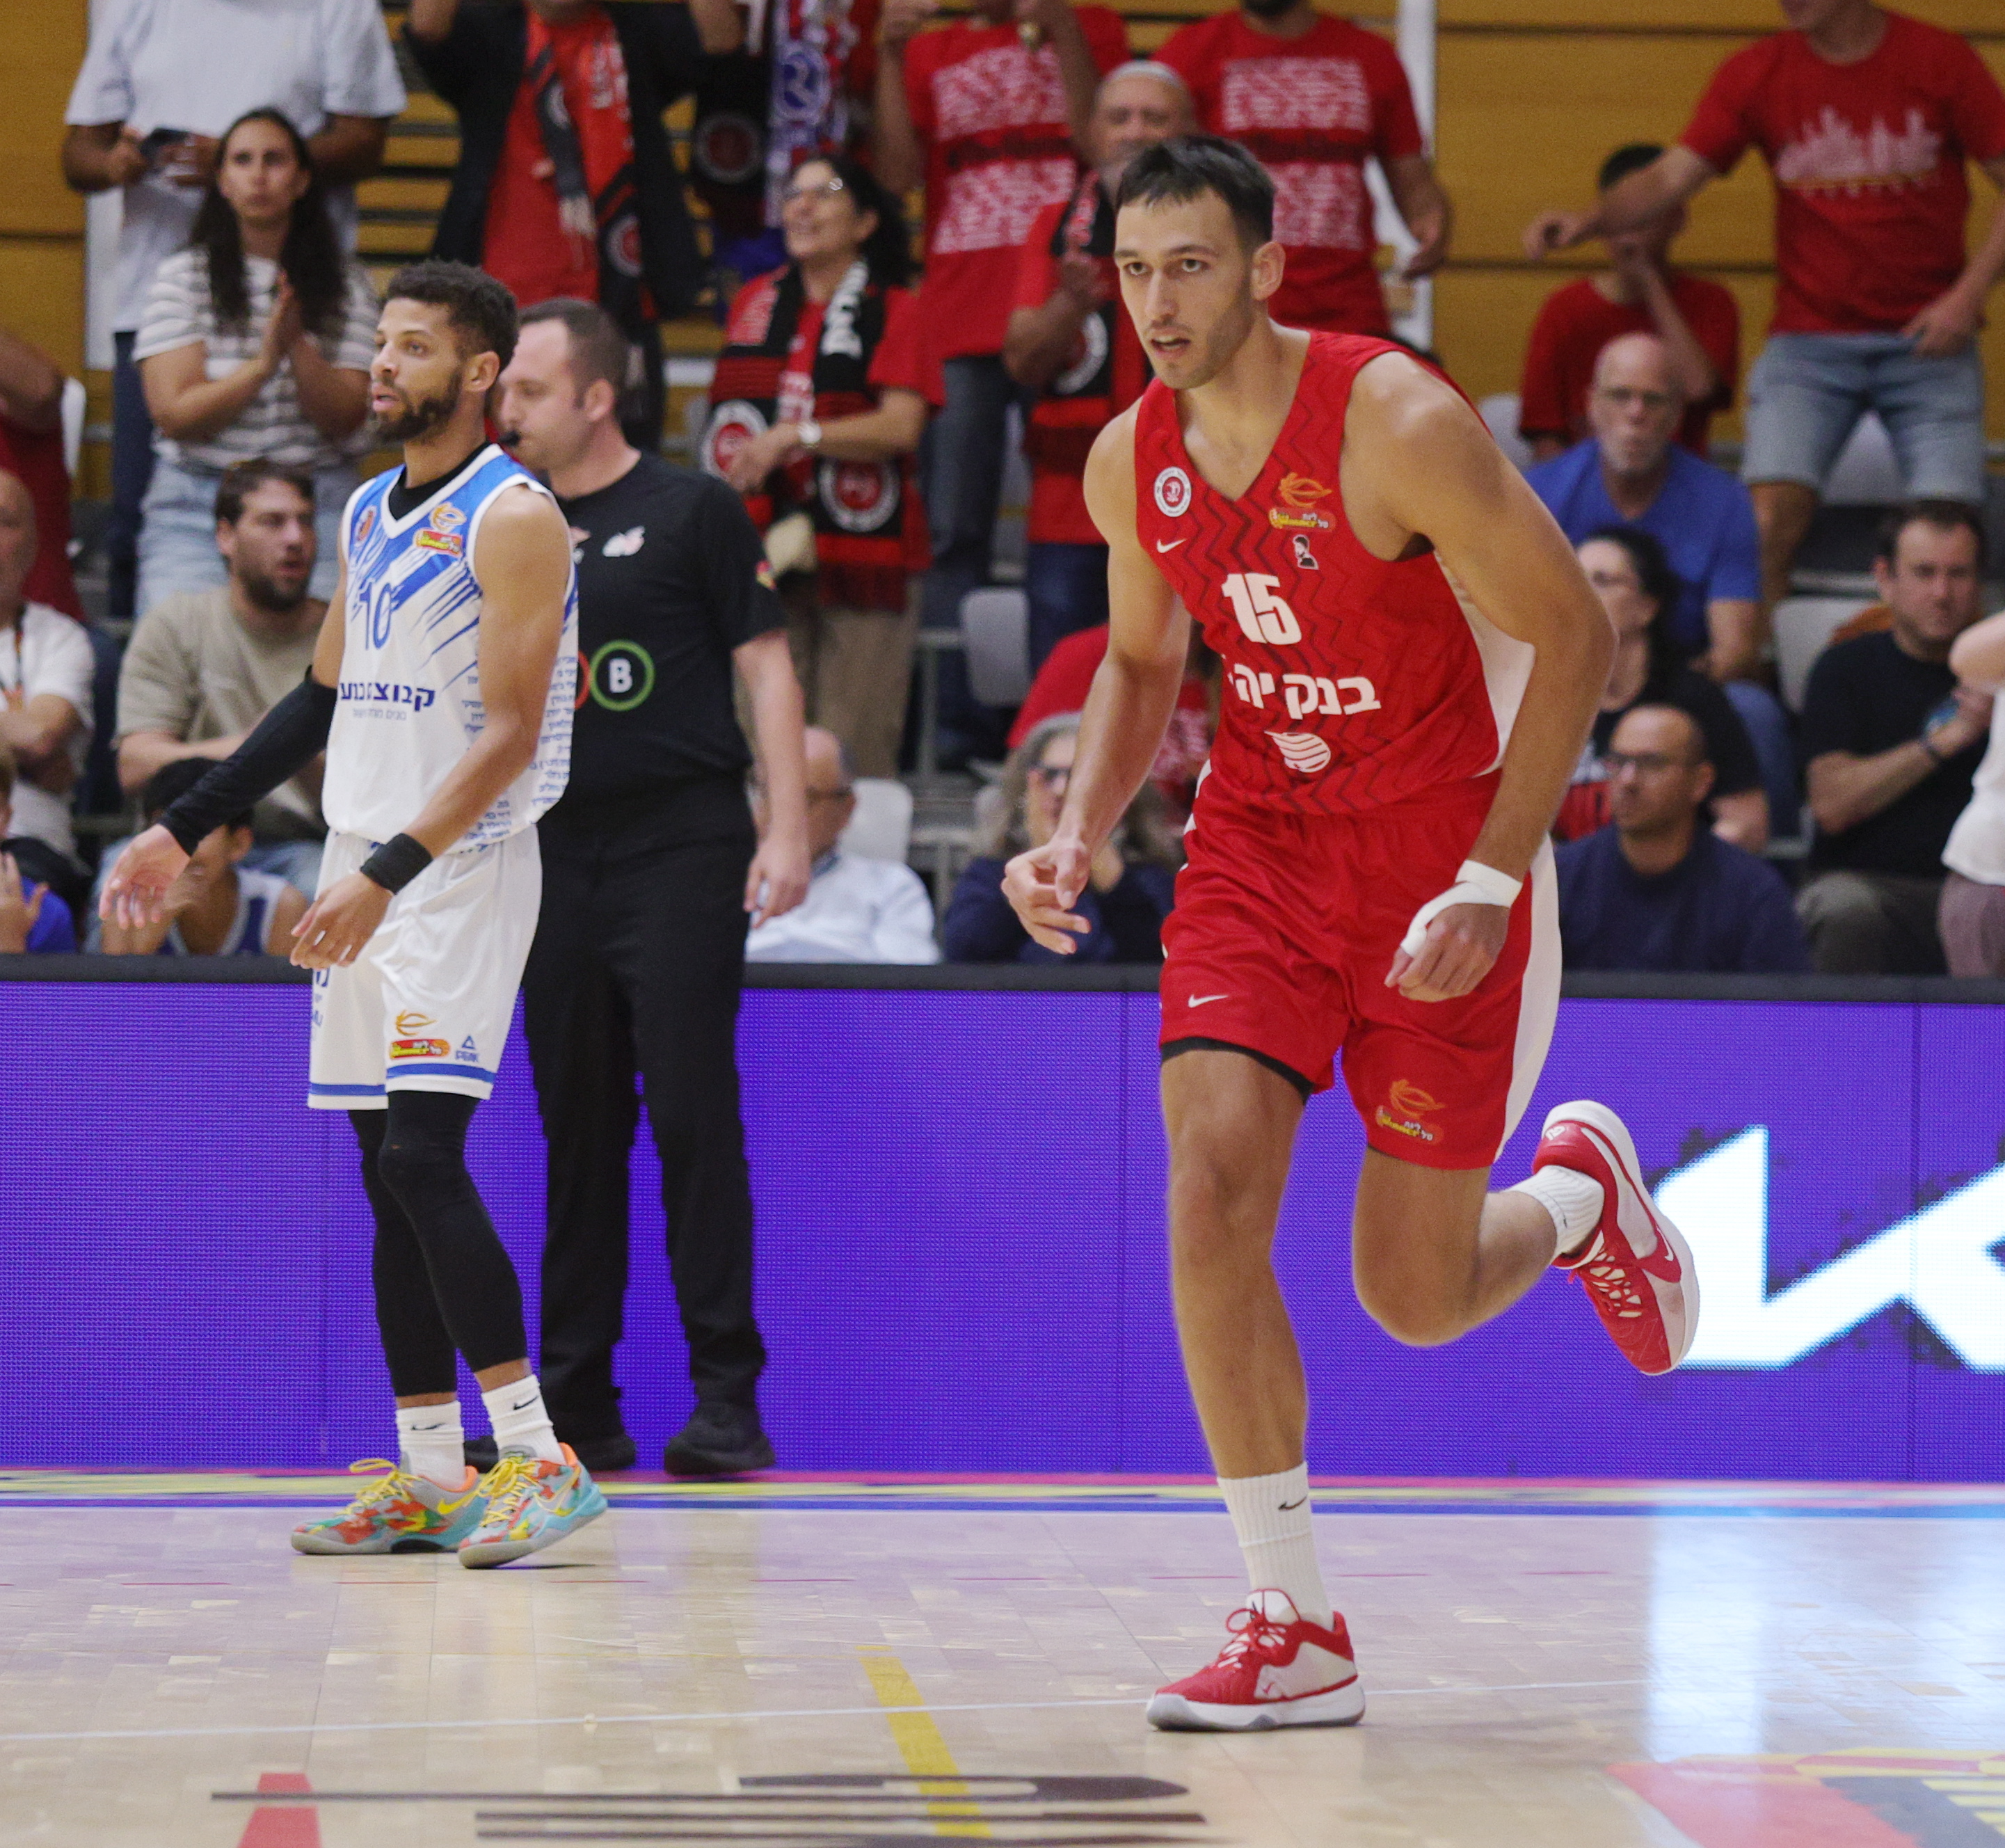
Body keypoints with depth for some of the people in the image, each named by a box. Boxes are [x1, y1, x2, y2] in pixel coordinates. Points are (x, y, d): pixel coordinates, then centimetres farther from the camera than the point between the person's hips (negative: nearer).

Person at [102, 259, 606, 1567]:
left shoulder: (512, 516, -11)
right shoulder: (371, 513, 15)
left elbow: (510, 736, -17)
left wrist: (388, 875, -25)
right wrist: (183, 834, 20)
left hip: (463, 866, -8)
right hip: (367, 869, 8)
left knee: (424, 1155, -17)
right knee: (392, 1176, 7)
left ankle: (542, 1460, -15)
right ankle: (432, 1480, 12)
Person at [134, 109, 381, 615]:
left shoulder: (345, 284, 6)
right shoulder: (181, 278, 4)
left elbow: (345, 419, -1)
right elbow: (175, 414, -5)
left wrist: (299, 347, -17)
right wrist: (264, 363, -16)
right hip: (195, 504, 0)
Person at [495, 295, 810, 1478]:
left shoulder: (692, 511, 0)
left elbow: (766, 667, -1)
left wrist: (789, 827, -9)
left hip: (682, 847, -5)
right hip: (557, 851, 5)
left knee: (691, 1114, -8)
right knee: (578, 1125, 6)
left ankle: (727, 1400, -3)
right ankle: (580, 1407, 11)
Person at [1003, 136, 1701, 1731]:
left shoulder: (1401, 425, -21)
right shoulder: (1132, 461, -4)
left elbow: (1573, 638, -16)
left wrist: (1490, 882, -22)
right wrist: (1080, 835, -2)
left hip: (1445, 849, -4)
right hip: (1262, 838, 4)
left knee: (1414, 1294, 0)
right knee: (1213, 1184, -17)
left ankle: (1582, 1198, 38)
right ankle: (1294, 1630, -8)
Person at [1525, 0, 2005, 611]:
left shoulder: (1940, 61, -2)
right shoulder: (1756, 74, 1)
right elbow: (1671, 176, -4)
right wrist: (1590, 220, -23)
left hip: (1926, 339, -1)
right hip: (1808, 341, 1)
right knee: (1770, 518, -18)